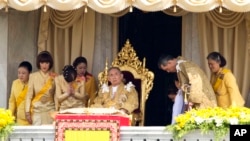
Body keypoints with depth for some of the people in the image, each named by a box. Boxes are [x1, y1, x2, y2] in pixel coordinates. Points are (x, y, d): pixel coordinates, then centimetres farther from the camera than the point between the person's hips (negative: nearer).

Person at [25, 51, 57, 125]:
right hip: (37, 110, -1)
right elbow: (29, 95, 0)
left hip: (50, 110, 1)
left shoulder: (54, 77, 3)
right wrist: (27, 112, -5)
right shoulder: (33, 76, 0)